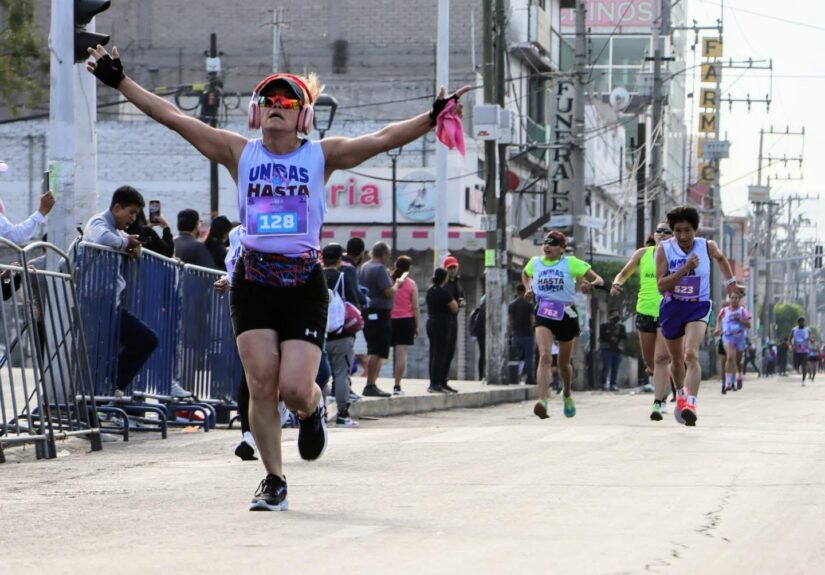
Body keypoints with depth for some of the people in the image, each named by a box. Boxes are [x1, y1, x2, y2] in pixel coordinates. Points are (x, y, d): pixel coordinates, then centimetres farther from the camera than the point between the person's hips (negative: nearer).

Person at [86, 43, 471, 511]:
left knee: (295, 389, -10)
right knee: (262, 386, -6)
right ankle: (274, 482, 7)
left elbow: (383, 139, -9)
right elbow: (172, 117, 2)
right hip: (253, 283, 2)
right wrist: (120, 81, -2)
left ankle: (314, 410, 28)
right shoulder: (239, 152, 5)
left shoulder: (322, 155, 2)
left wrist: (432, 118, -22)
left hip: (305, 285, -2)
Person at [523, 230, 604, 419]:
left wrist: (591, 284, -24)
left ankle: (567, 395, 43)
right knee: (544, 356, -22)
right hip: (543, 314, 0)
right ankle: (542, 401, -34)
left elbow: (599, 280, -1)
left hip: (566, 315, 0)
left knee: (564, 362, 14)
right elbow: (525, 274, 30)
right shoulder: (535, 262, 5)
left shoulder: (571, 263, -3)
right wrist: (528, 288, 10)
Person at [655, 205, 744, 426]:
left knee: (691, 355, -25)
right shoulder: (664, 249, -12)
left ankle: (690, 404, -38)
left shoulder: (707, 246, -7)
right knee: (677, 359, 18)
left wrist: (731, 282, 21)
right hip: (672, 308, 2)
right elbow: (661, 285, -20)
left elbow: (720, 258, 19)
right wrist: (685, 268, -29)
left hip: (698, 307, -2)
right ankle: (681, 395, 47)